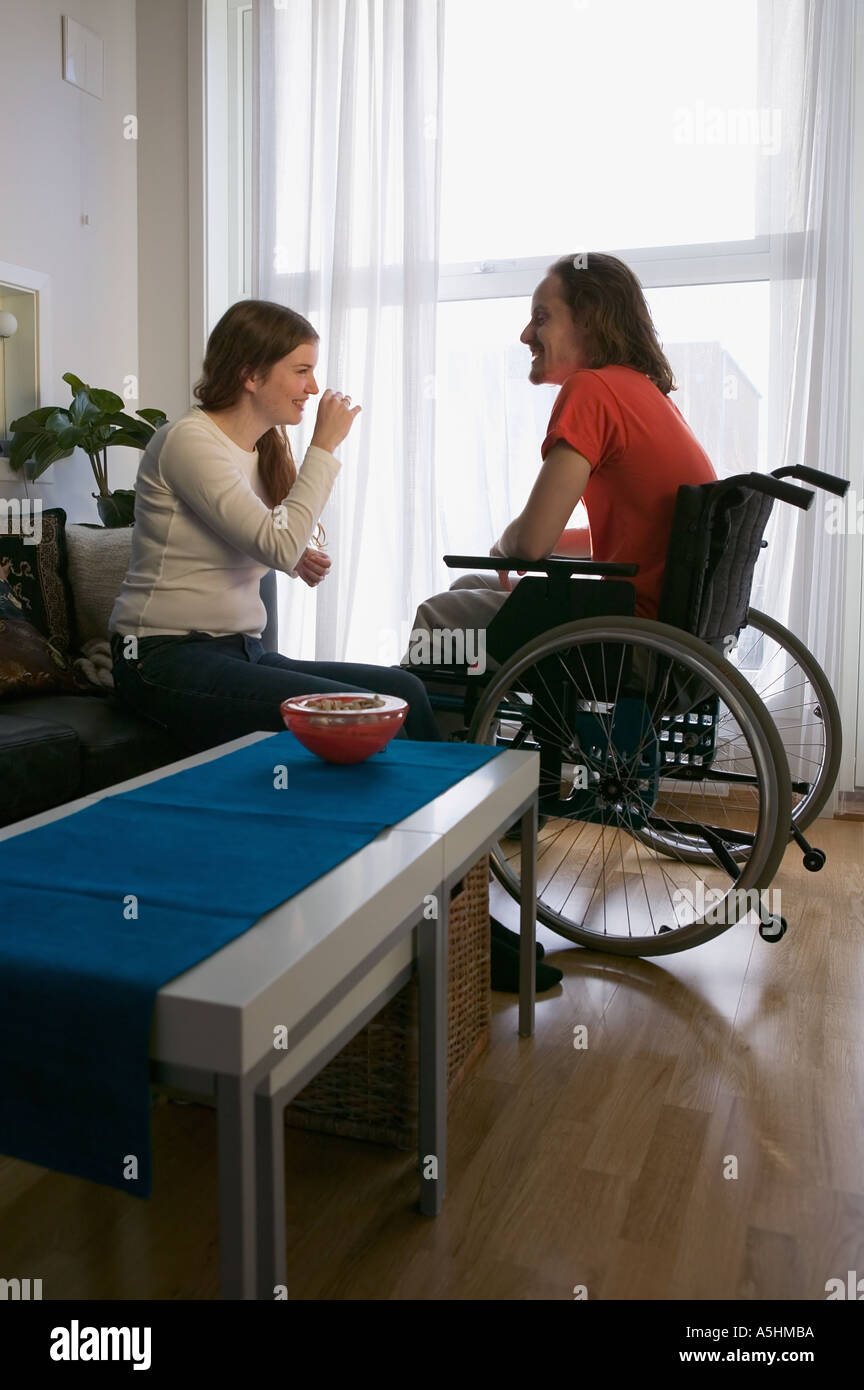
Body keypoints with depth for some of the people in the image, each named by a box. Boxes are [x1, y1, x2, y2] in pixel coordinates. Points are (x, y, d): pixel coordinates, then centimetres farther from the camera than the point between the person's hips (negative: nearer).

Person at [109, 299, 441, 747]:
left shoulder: (266, 448, 14)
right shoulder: (189, 440, -11)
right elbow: (279, 545, -21)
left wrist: (299, 558, 1)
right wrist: (324, 447, -12)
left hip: (241, 652, 8)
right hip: (168, 660, -8)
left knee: (403, 689, -14)